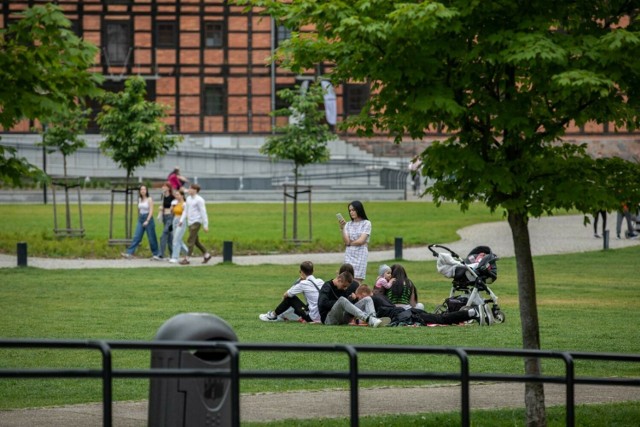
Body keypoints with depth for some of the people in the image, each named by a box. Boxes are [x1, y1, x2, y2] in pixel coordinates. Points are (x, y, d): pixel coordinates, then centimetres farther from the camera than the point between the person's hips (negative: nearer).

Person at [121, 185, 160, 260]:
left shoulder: (149, 199, -8)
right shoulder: (139, 199, 10)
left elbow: (151, 211, -13)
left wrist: (147, 221, -21)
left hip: (148, 219, -5)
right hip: (140, 220, 5)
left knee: (151, 238, 2)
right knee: (136, 237, -3)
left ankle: (156, 254, 15)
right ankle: (129, 253, -10)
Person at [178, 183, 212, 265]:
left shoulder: (199, 200, -10)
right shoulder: (188, 199, 13)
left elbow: (203, 213, -11)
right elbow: (185, 211, 18)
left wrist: (205, 225, -12)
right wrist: (181, 220, 7)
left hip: (196, 222, -8)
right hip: (190, 222, 8)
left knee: (190, 240, -10)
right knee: (196, 241, 13)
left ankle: (187, 259, -9)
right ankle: (207, 255, 24)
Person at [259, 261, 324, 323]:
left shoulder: (304, 283, -11)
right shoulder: (321, 281, 5)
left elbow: (286, 295, 0)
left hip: (312, 318, -7)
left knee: (290, 297, 7)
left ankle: (273, 315, 24)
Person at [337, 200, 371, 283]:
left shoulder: (366, 223, 0)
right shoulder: (348, 224, 11)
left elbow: (361, 241, -6)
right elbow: (346, 241, -2)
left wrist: (350, 243, 5)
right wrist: (342, 227, -9)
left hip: (360, 255, -4)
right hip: (349, 255, 4)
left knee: (357, 281, -10)